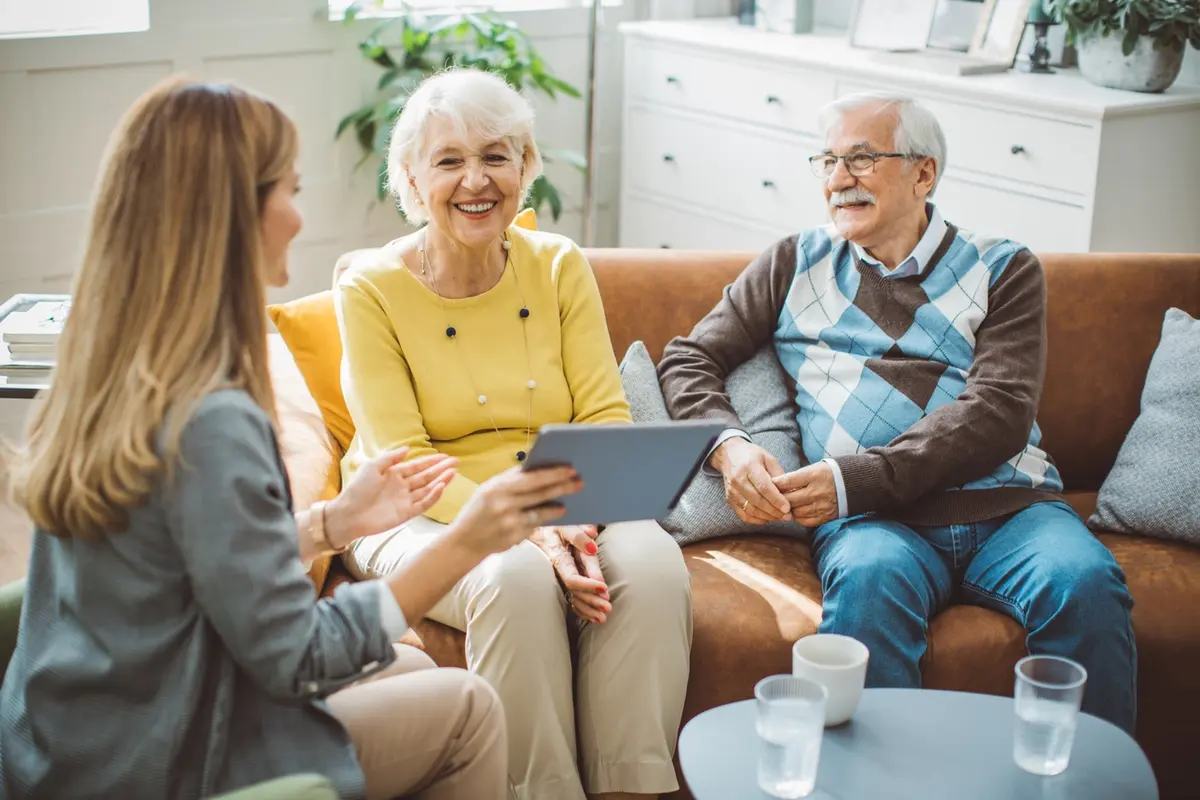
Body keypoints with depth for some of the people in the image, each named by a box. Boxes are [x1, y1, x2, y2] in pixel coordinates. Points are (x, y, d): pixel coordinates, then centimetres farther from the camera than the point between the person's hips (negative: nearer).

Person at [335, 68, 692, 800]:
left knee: (651, 564, -28)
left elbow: (606, 418, 0)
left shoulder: (560, 266, 5)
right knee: (517, 577, -35)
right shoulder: (372, 287, -5)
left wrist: (578, 515, -23)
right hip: (421, 518, -3)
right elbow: (401, 461, -11)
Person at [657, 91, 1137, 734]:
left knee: (1086, 583, -31)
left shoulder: (1002, 269, 14)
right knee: (869, 580, -35)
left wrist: (854, 479, -13)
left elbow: (1000, 413, -1)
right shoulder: (796, 265, 22)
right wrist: (730, 448, -5)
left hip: (1008, 508, 1)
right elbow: (688, 360, 18)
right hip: (876, 520, 0)